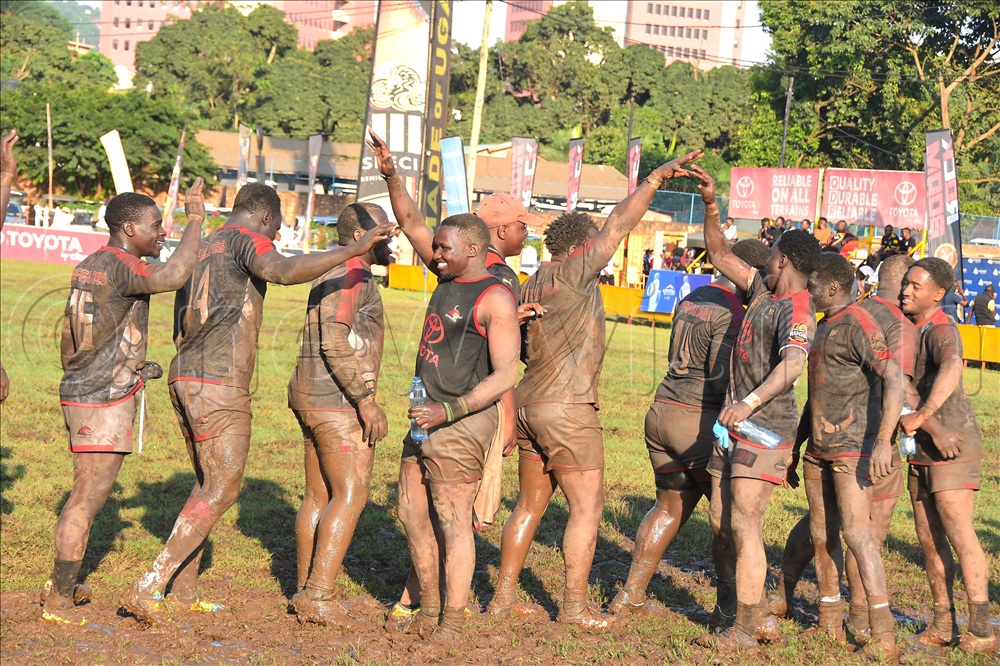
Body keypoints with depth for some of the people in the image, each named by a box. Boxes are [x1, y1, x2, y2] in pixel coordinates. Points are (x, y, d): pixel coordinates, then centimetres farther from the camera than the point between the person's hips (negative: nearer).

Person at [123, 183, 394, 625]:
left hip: (184, 377, 9)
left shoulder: (202, 249, 23)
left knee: (208, 484, 20)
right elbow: (285, 271, -28)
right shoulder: (247, 240, -4)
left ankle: (184, 591, 23)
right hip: (219, 384, -9)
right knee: (222, 490, -5)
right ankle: (148, 588, -11)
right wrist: (354, 250, -32)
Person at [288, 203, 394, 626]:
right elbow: (335, 341, -22)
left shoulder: (332, 273, 20)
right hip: (339, 400, -10)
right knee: (350, 495, -9)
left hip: (312, 399, 10)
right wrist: (365, 399, -22)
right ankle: (318, 596, -12)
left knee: (320, 496, 10)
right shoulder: (351, 273, -12)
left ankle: (307, 593, 12)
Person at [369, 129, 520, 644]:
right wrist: (390, 175, 6)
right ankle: (427, 609, 20)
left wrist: (450, 412, -23)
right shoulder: (448, 277, 10)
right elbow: (412, 224, 18)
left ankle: (452, 619, -1)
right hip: (426, 417, 9)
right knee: (414, 515, 10)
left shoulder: (495, 299, -14)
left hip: (462, 422, -9)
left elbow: (505, 375, -17)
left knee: (453, 520, -6)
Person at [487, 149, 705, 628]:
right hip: (567, 408, -9)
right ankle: (574, 605, 2)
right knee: (587, 506, 0)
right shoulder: (572, 275, -12)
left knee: (530, 504, 15)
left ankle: (504, 597, 17)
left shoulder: (532, 285, 13)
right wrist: (656, 178, -11)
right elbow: (619, 224, -14)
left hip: (529, 403, 9)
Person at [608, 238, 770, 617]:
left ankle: (630, 597, 17)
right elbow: (722, 379, -19)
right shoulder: (732, 311, -13)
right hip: (699, 420, -8)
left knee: (670, 507, 17)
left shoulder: (690, 300, 13)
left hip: (662, 411, 8)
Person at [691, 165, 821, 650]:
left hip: (766, 431, -10)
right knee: (721, 524, 10)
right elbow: (720, 255, 22)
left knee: (744, 527, -13)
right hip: (735, 425, 10)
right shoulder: (763, 290, 12)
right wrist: (711, 203, 10)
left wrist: (750, 402, -46)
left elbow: (793, 363, -34)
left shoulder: (796, 310, -16)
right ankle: (758, 615, 17)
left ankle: (745, 629, -9)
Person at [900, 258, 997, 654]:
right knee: (929, 539, 9)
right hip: (921, 450, 9)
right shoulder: (909, 331, 14)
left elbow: (951, 369, -37)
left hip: (952, 447, -9)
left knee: (959, 536, -10)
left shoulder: (941, 331, -16)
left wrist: (921, 415, -40)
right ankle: (943, 624, 16)